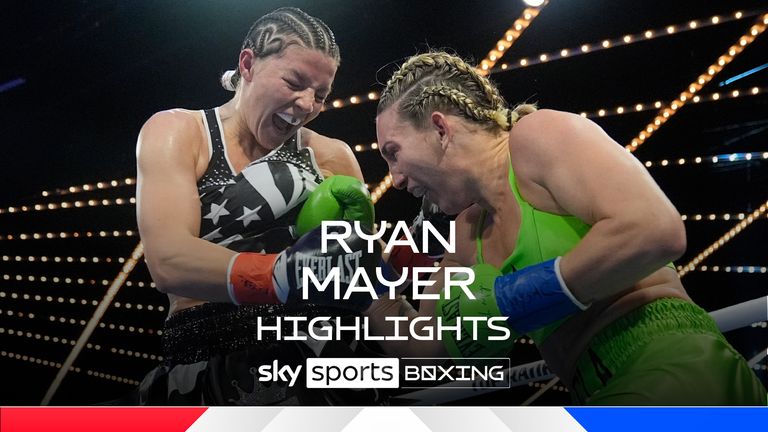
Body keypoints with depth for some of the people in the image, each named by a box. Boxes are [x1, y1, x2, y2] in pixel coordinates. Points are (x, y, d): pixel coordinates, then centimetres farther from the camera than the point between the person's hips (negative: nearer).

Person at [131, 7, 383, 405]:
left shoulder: (333, 157, 10)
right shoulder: (176, 132, 3)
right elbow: (169, 260, -14)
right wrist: (281, 275, -31)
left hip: (323, 363, -1)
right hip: (209, 369, 2)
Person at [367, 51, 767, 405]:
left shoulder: (537, 133, -6)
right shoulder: (468, 233, 15)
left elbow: (655, 230, -22)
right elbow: (424, 347, 24)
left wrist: (512, 299, -16)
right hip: (609, 397, 8)